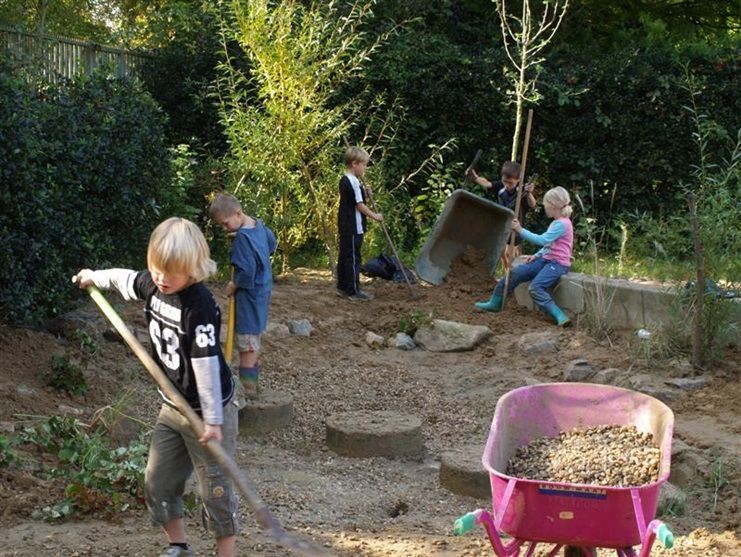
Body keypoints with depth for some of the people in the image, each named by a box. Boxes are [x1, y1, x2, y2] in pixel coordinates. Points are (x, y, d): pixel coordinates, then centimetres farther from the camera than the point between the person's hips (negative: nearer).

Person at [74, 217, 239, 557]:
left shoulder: (199, 307, -26)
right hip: (173, 406, 8)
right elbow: (125, 279, 21)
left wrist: (212, 419, -26)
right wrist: (94, 277, 38)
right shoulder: (153, 286, -3)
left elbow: (206, 364, -27)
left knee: (215, 489, -2)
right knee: (157, 481, 13)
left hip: (206, 410, -8)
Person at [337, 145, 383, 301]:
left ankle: (342, 287, 24)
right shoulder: (354, 182, -19)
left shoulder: (344, 180, 12)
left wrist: (364, 194, 5)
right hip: (354, 228, -10)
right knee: (353, 258, -5)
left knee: (345, 256, 16)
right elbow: (360, 205, -18)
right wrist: (374, 215, -8)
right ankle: (353, 291, -2)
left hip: (345, 226, 10)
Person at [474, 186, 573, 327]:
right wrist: (536, 256, 8)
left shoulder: (562, 224, -17)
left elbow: (542, 240, -24)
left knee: (535, 287, -31)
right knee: (514, 273, 1)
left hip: (558, 264, -10)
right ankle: (495, 303, 12)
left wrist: (520, 230, -20)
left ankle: (560, 318, -34)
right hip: (545, 260, 10)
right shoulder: (555, 223, 15)